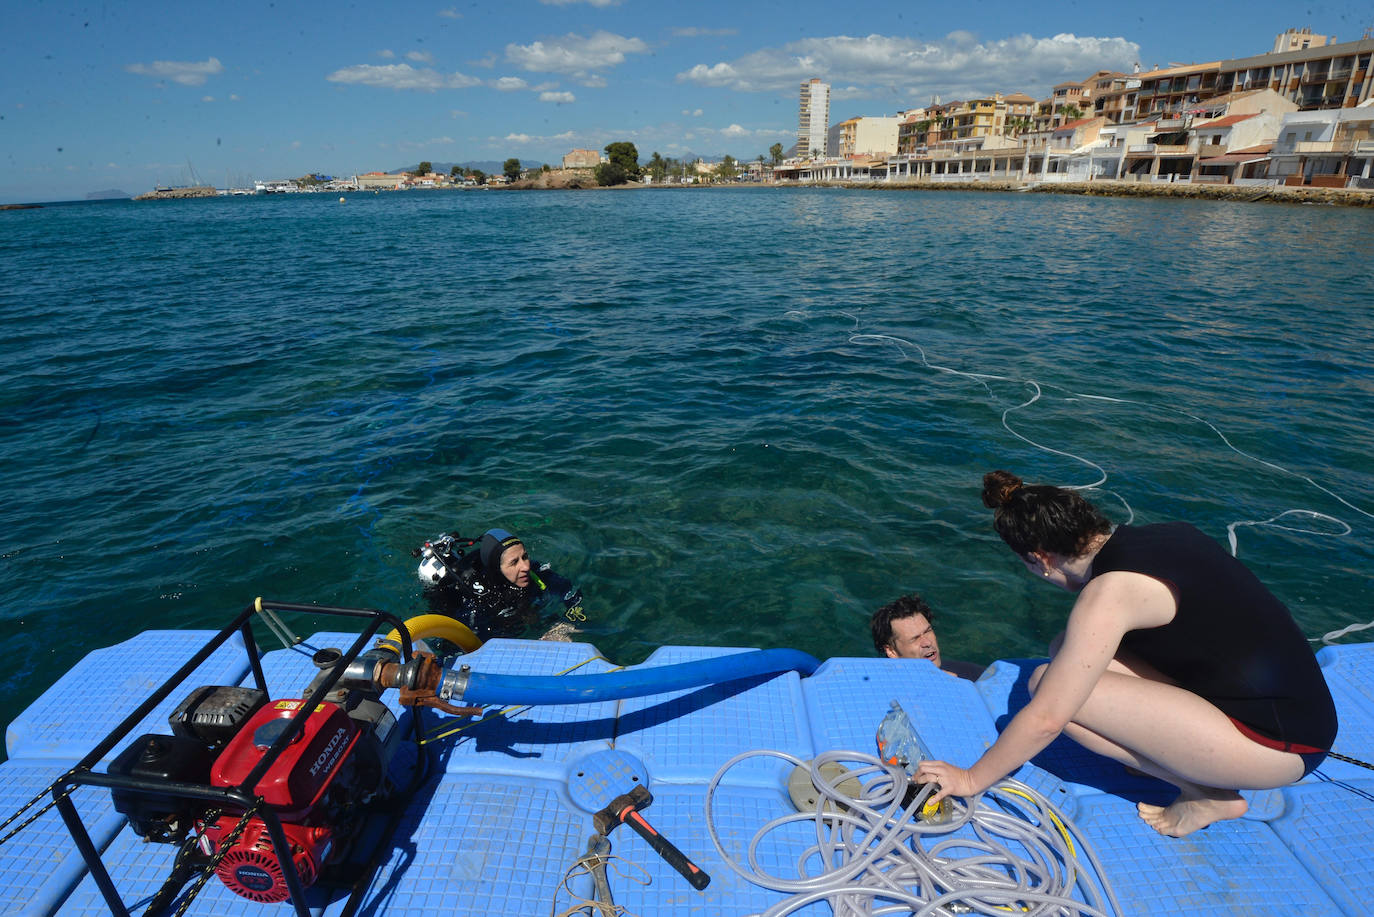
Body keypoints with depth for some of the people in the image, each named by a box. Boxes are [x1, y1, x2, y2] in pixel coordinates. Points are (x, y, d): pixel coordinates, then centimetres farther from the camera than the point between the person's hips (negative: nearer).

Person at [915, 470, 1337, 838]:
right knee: (1068, 653, 5)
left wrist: (971, 779, -7)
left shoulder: (1108, 592, -22)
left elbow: (1046, 718, -20)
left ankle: (1206, 794, -1)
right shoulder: (1161, 535, 2)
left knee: (1047, 682, -17)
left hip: (1279, 746, -8)